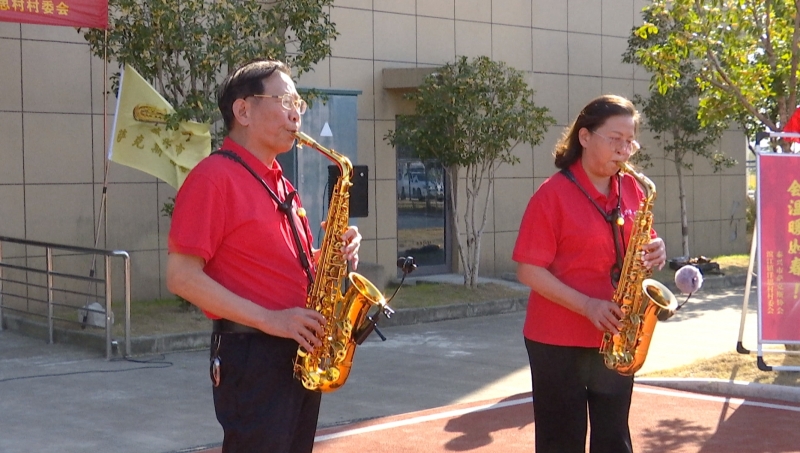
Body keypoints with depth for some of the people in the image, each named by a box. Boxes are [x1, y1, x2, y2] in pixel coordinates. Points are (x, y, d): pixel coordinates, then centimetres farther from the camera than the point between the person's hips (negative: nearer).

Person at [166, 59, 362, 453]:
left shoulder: (279, 183, 16)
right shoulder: (213, 176, -12)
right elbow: (182, 277, -18)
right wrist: (270, 320, -22)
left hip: (300, 353, 9)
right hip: (251, 356, -9)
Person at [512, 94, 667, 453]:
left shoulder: (632, 190, 6)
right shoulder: (553, 194, -12)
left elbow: (638, 247, 17)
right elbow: (528, 271, -15)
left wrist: (654, 252, -7)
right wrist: (587, 305, -23)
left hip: (616, 339, 5)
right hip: (558, 342, -5)